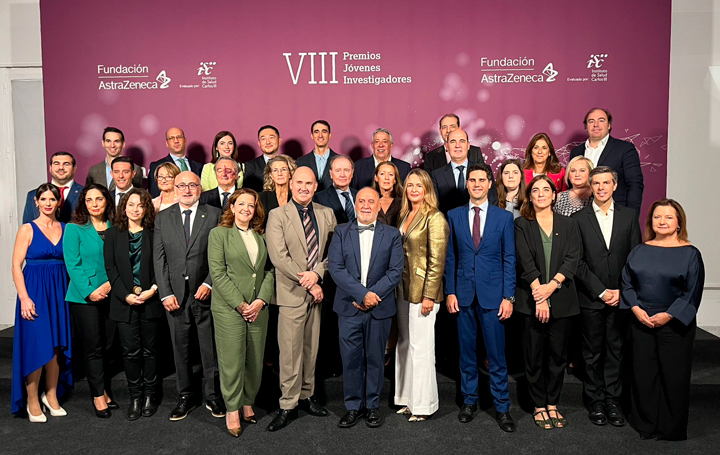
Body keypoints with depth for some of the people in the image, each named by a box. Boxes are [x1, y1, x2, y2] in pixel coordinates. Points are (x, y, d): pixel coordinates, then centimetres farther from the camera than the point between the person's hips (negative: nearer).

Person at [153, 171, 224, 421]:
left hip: (205, 292, -2)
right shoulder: (163, 218, 7)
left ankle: (213, 395, 22)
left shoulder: (214, 215, 1)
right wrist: (166, 293, -3)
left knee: (210, 348, 6)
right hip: (175, 295, 2)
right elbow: (159, 258, 4)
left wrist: (209, 283, -12)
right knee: (180, 349, 11)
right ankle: (185, 396, 25)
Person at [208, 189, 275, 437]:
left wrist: (261, 300, -6)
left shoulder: (261, 236, 12)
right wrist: (240, 304, -12)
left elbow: (269, 270, 9)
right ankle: (232, 410, 14)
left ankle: (248, 403, 23)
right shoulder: (219, 233, 0)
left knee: (255, 360, 8)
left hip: (258, 308, 4)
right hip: (229, 308, -4)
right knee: (232, 360, 0)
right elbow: (218, 273, -7)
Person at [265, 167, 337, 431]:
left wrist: (317, 273, -13)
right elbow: (279, 256, -11)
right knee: (290, 352, 0)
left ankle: (306, 396, 28)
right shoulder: (277, 215, -3)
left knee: (312, 349, 13)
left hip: (317, 292, 4)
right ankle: (288, 405, 12)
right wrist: (308, 282, -12)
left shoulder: (327, 215, 9)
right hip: (291, 293, -4)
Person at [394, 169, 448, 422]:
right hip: (403, 289, 8)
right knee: (404, 344, 13)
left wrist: (429, 296, -17)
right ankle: (408, 399, 26)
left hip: (422, 291, -8)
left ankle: (424, 405, 14)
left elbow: (437, 260, -14)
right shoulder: (404, 215, 12)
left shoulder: (435, 218, -11)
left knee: (421, 348, 0)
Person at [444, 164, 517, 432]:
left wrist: (508, 297, -4)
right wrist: (450, 291, 0)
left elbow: (509, 259, 1)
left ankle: (502, 407, 16)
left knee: (496, 355, 3)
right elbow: (450, 257, 7)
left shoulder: (504, 217, 3)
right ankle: (469, 401, 25)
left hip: (493, 296, -1)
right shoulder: (454, 216, 6)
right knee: (467, 352, 11)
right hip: (463, 295, 2)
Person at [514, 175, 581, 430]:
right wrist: (539, 296, -16)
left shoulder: (568, 225, 9)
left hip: (562, 300, 2)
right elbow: (526, 263, -7)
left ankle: (552, 404, 22)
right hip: (532, 300, -2)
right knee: (535, 354, 5)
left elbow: (573, 259, -2)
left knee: (558, 354, 8)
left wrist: (551, 285, -15)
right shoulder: (522, 225, 3)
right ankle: (539, 406, 17)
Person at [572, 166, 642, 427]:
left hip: (620, 297, 2)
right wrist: (601, 291, -10)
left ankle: (613, 401, 21)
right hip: (591, 298, -2)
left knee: (616, 350, 9)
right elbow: (578, 262, -5)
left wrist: (622, 290, -6)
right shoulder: (579, 219, -1)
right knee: (593, 353, 8)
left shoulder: (628, 216, 6)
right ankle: (595, 402, 19)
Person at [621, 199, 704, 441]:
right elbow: (627, 283, 7)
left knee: (673, 376, 5)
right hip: (641, 322, 3)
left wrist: (668, 315, -15)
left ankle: (672, 429, 20)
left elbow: (692, 292, -8)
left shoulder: (690, 253, -3)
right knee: (643, 374, 8)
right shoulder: (639, 251, 7)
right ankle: (646, 424, 23)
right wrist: (636, 309, -7)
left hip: (674, 325, -3)